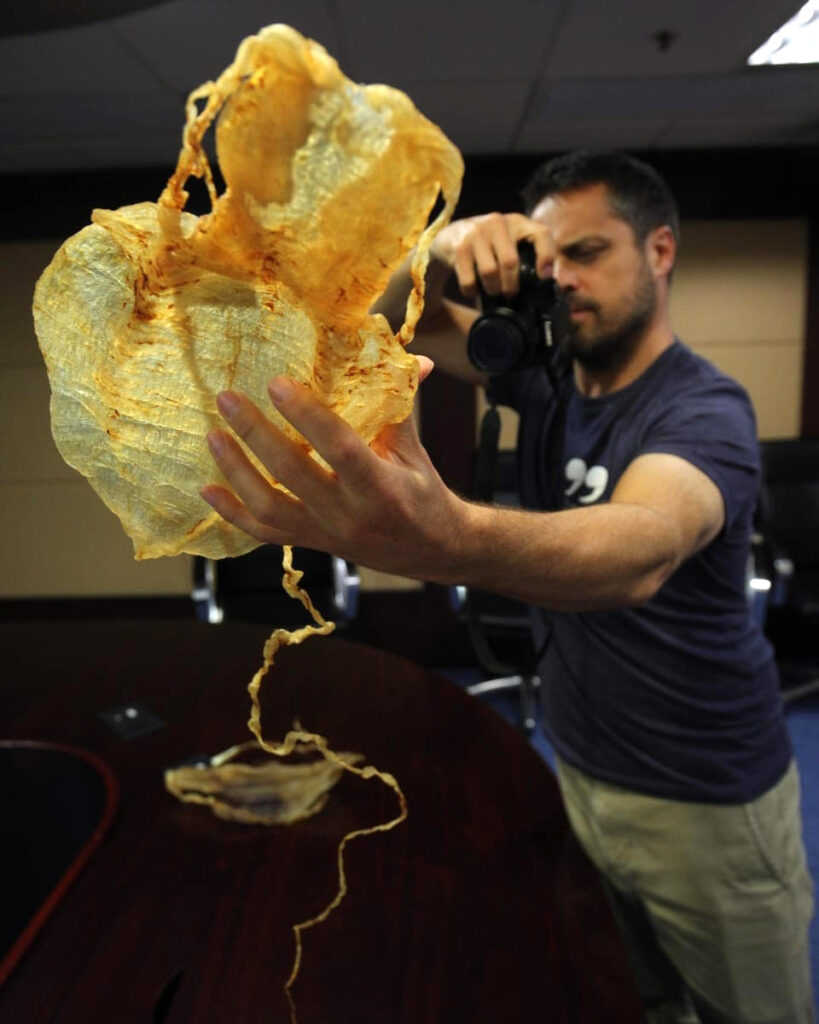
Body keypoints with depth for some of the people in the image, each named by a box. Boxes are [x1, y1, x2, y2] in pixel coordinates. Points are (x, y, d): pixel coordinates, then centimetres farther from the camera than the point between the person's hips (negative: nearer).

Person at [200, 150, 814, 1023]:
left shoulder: (704, 409, -21)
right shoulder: (546, 375, -3)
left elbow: (641, 550, -43)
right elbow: (392, 318, -1)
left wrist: (451, 541, -65)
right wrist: (440, 252, -25)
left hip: (706, 796, -4)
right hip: (578, 770, 5)